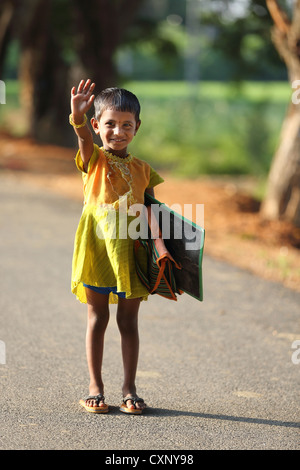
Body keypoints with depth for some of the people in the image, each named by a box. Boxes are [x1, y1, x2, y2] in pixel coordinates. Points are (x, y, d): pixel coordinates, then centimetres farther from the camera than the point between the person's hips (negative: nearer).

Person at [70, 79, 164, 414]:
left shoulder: (142, 170, 10)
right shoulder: (94, 159, 0)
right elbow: (84, 136, -23)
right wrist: (78, 116, -45)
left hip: (130, 250, 2)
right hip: (97, 247, -2)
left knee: (128, 320, 6)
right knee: (97, 318, 5)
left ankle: (129, 389, 14)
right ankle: (95, 387, 13)